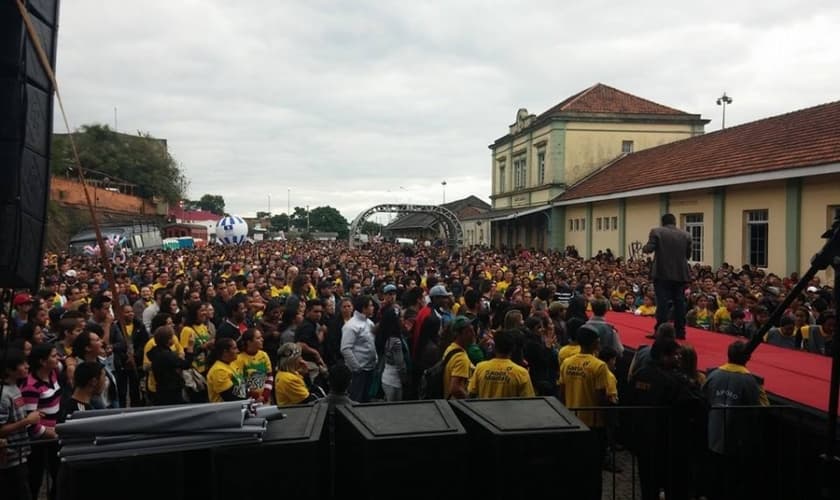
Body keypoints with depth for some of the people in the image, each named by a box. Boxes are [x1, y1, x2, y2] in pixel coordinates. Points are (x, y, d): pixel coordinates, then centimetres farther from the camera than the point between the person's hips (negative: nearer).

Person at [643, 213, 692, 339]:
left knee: (662, 303, -4)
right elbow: (688, 254, 10)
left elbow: (649, 249, -11)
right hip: (680, 274, 3)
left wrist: (644, 248, 10)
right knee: (679, 302, 8)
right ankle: (680, 332, 11)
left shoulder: (656, 232, -5)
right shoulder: (686, 235, 6)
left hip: (662, 273, -3)